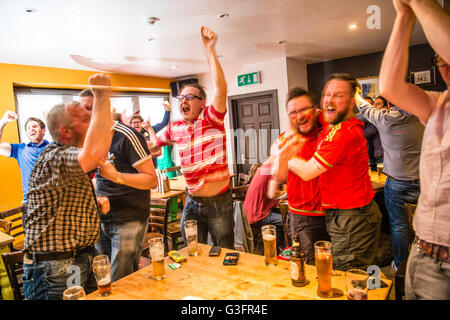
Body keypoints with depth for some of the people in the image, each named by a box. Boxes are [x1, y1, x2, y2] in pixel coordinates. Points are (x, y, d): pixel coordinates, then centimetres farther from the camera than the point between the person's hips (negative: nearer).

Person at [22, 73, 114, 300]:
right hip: (53, 271, -9)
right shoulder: (53, 157, -20)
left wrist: (97, 201, 6)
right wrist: (102, 97, -32)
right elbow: (95, 153, -42)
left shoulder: (72, 158, 13)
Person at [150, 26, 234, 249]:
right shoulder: (175, 128, 5)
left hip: (219, 202, -5)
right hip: (192, 202, 5)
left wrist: (210, 49, -32)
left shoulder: (212, 119, -11)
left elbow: (221, 89, -29)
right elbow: (152, 146, 21)